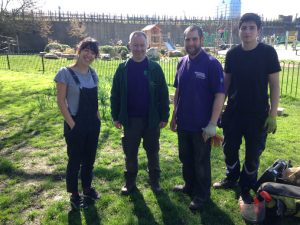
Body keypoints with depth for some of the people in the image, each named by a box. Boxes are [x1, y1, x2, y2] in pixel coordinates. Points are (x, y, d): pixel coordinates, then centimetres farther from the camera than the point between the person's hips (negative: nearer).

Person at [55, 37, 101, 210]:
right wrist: (72, 124, -14)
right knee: (75, 160, 8)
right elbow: (61, 101, -12)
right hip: (76, 124, -5)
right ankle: (74, 195, 26)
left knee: (89, 158, 17)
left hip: (93, 124, 6)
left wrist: (97, 118, 6)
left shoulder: (93, 73, 4)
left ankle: (87, 188, 36)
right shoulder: (65, 73, -13)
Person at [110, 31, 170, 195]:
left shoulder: (155, 68, -3)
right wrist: (116, 117, 0)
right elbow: (115, 94, 3)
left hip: (151, 119, -1)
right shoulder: (123, 69, 0)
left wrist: (164, 116, -4)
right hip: (130, 119, 1)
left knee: (152, 152, 13)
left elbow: (163, 94, -2)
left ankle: (154, 181, 30)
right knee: (130, 153, 11)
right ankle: (130, 182, 28)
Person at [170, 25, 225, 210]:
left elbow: (220, 94, -16)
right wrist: (174, 116, 12)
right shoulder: (182, 63, 4)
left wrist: (213, 124, -20)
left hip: (202, 125, -6)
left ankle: (202, 194, 30)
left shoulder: (212, 64, -14)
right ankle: (189, 186, 41)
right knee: (185, 157, 20)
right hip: (183, 123, 6)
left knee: (201, 161, 10)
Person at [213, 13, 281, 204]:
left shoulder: (268, 52, -8)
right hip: (233, 112, 3)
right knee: (230, 149, 12)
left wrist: (273, 114, -10)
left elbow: (275, 85, -6)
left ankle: (246, 187, 30)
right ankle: (231, 179, 37)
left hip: (258, 114, -2)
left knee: (253, 154, 8)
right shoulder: (232, 54, 0)